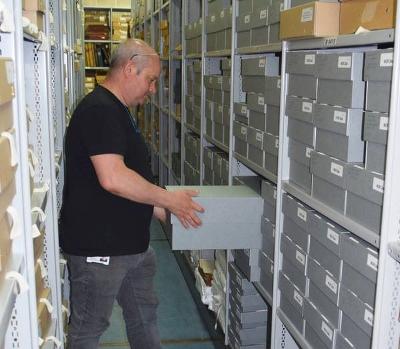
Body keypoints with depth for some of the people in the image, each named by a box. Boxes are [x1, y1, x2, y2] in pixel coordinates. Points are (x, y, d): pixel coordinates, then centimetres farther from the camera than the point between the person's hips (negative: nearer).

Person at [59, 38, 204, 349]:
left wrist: (161, 211, 12)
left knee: (144, 317, 22)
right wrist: (168, 199, -19)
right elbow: (112, 178, -30)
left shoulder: (117, 111, 14)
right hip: (98, 249, -10)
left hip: (133, 242, 10)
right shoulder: (99, 110, -19)